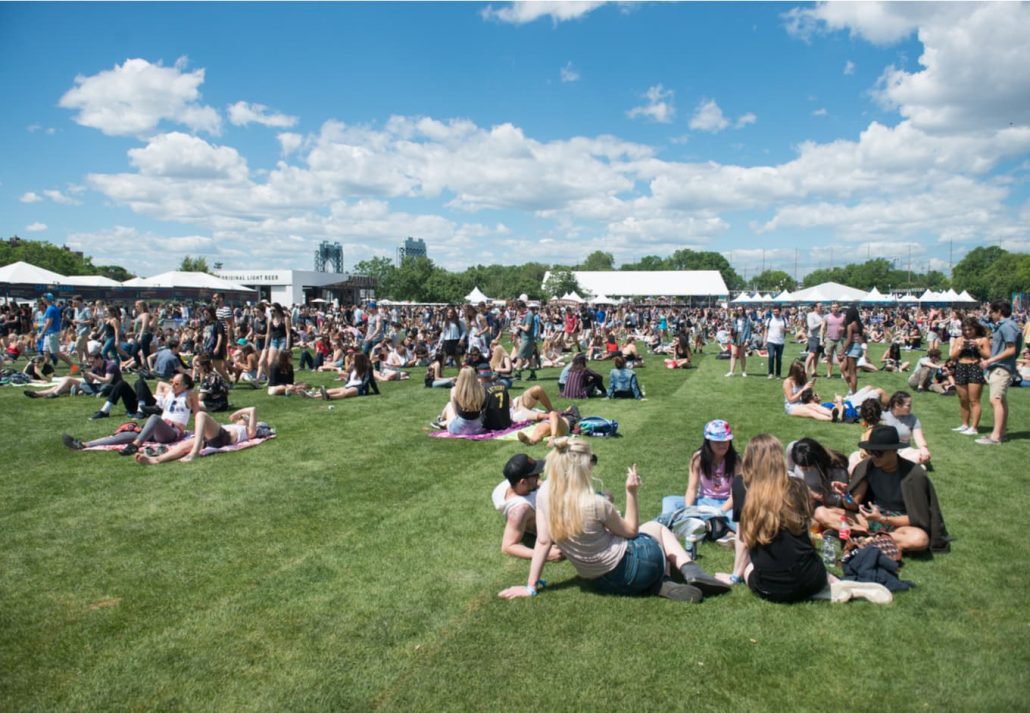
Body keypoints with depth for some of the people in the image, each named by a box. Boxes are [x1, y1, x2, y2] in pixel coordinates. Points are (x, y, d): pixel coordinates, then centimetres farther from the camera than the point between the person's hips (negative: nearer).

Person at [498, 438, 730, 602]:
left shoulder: (544, 494, -15)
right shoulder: (596, 504, -29)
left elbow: (543, 541, -9)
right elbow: (630, 531, -11)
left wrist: (530, 587, -1)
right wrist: (632, 492, -11)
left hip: (601, 582, 6)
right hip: (631, 567, -6)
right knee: (657, 528, 27)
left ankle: (661, 582, 9)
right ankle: (690, 573, 6)